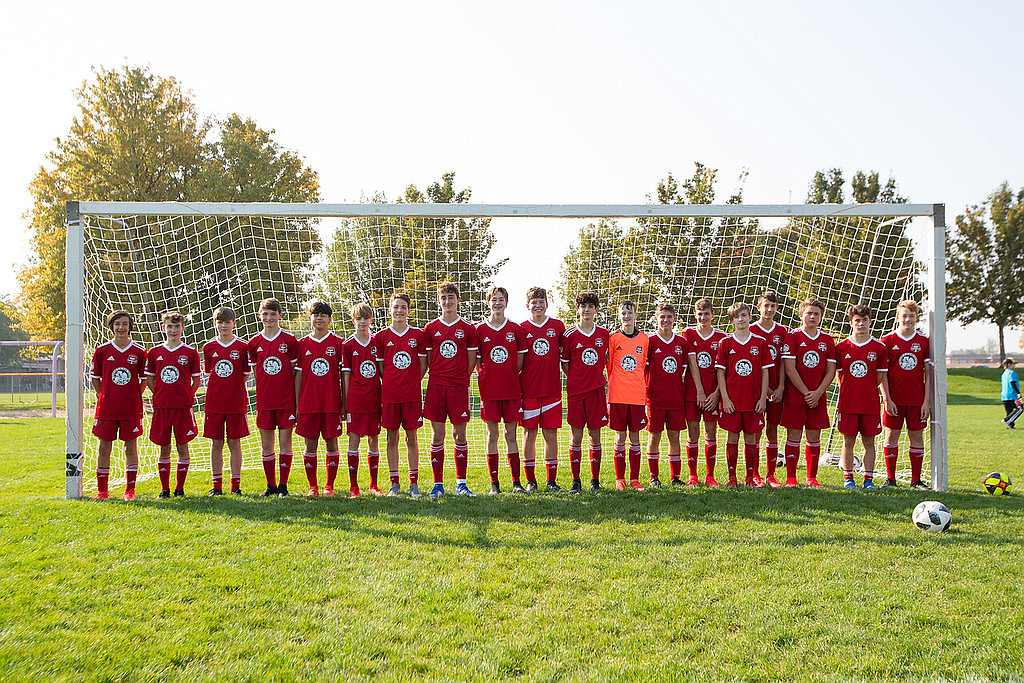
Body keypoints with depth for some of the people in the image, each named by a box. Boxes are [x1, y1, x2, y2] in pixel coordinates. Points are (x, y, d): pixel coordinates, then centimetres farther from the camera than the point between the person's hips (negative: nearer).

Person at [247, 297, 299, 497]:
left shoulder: (289, 340, -1)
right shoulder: (254, 342, 5)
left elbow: (295, 371, 1)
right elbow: (255, 371, 13)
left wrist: (296, 400, -2)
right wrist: (266, 389, 4)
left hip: (286, 400, -2)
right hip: (264, 400, 2)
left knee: (285, 442, 0)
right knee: (266, 444, 6)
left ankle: (283, 485, 9)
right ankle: (270, 485, 17)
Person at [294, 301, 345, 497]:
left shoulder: (338, 343, 3)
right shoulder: (302, 344, 7)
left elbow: (344, 374, 3)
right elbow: (298, 375, 8)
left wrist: (344, 403, -2)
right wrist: (296, 404, 4)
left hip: (332, 403, -1)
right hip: (308, 403, 1)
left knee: (331, 443, 2)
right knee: (310, 444, 3)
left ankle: (329, 486, 12)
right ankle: (312, 487, 13)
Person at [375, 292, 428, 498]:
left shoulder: (418, 335, 4)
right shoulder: (381, 336, 4)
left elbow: (423, 365, 7)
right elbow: (380, 367, 8)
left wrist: (412, 383, 1)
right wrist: (391, 384, 2)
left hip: (412, 394, 0)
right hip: (389, 394, 0)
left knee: (411, 437, 4)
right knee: (392, 438, 4)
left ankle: (414, 483, 9)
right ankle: (394, 484, 11)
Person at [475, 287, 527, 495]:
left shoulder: (516, 329, 6)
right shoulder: (480, 330, 3)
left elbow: (520, 361, 9)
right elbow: (477, 362, 6)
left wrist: (510, 378, 1)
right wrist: (486, 380, -2)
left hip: (512, 390, 1)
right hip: (489, 391, -1)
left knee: (511, 435, 5)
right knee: (492, 435, 2)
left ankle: (516, 482, 9)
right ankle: (494, 484, 6)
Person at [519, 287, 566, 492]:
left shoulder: (558, 326, 6)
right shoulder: (522, 329, 4)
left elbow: (565, 356, 14)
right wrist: (516, 389, -2)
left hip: (552, 389, 1)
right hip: (528, 390, -1)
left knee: (551, 434, 2)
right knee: (529, 434, 2)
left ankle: (551, 481, 8)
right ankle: (530, 481, 9)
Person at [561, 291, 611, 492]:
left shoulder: (604, 334, 6)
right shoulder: (569, 335, 0)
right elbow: (564, 364, 7)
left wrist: (595, 376, 9)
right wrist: (577, 379, 0)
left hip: (597, 390, 1)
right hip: (576, 391, -1)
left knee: (595, 435, 4)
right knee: (576, 436, 0)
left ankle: (595, 480, 11)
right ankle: (575, 481, 6)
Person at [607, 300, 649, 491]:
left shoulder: (644, 339, 8)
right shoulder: (613, 338, 2)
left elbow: (645, 367, 13)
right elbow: (608, 366, 7)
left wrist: (646, 391, 9)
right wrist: (613, 387, 6)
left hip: (637, 395, 2)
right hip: (617, 395, -2)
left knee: (635, 437, 5)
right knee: (620, 436, 2)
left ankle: (635, 479, 12)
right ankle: (620, 479, 10)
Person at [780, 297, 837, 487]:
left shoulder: (827, 340, 8)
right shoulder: (792, 337, -3)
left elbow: (831, 371, 6)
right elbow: (789, 369, -8)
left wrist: (817, 393, -7)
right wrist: (806, 392, -11)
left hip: (818, 398, 3)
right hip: (795, 396, -3)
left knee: (814, 437, 7)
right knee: (794, 436, -1)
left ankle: (811, 477, 15)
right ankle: (790, 478, 5)